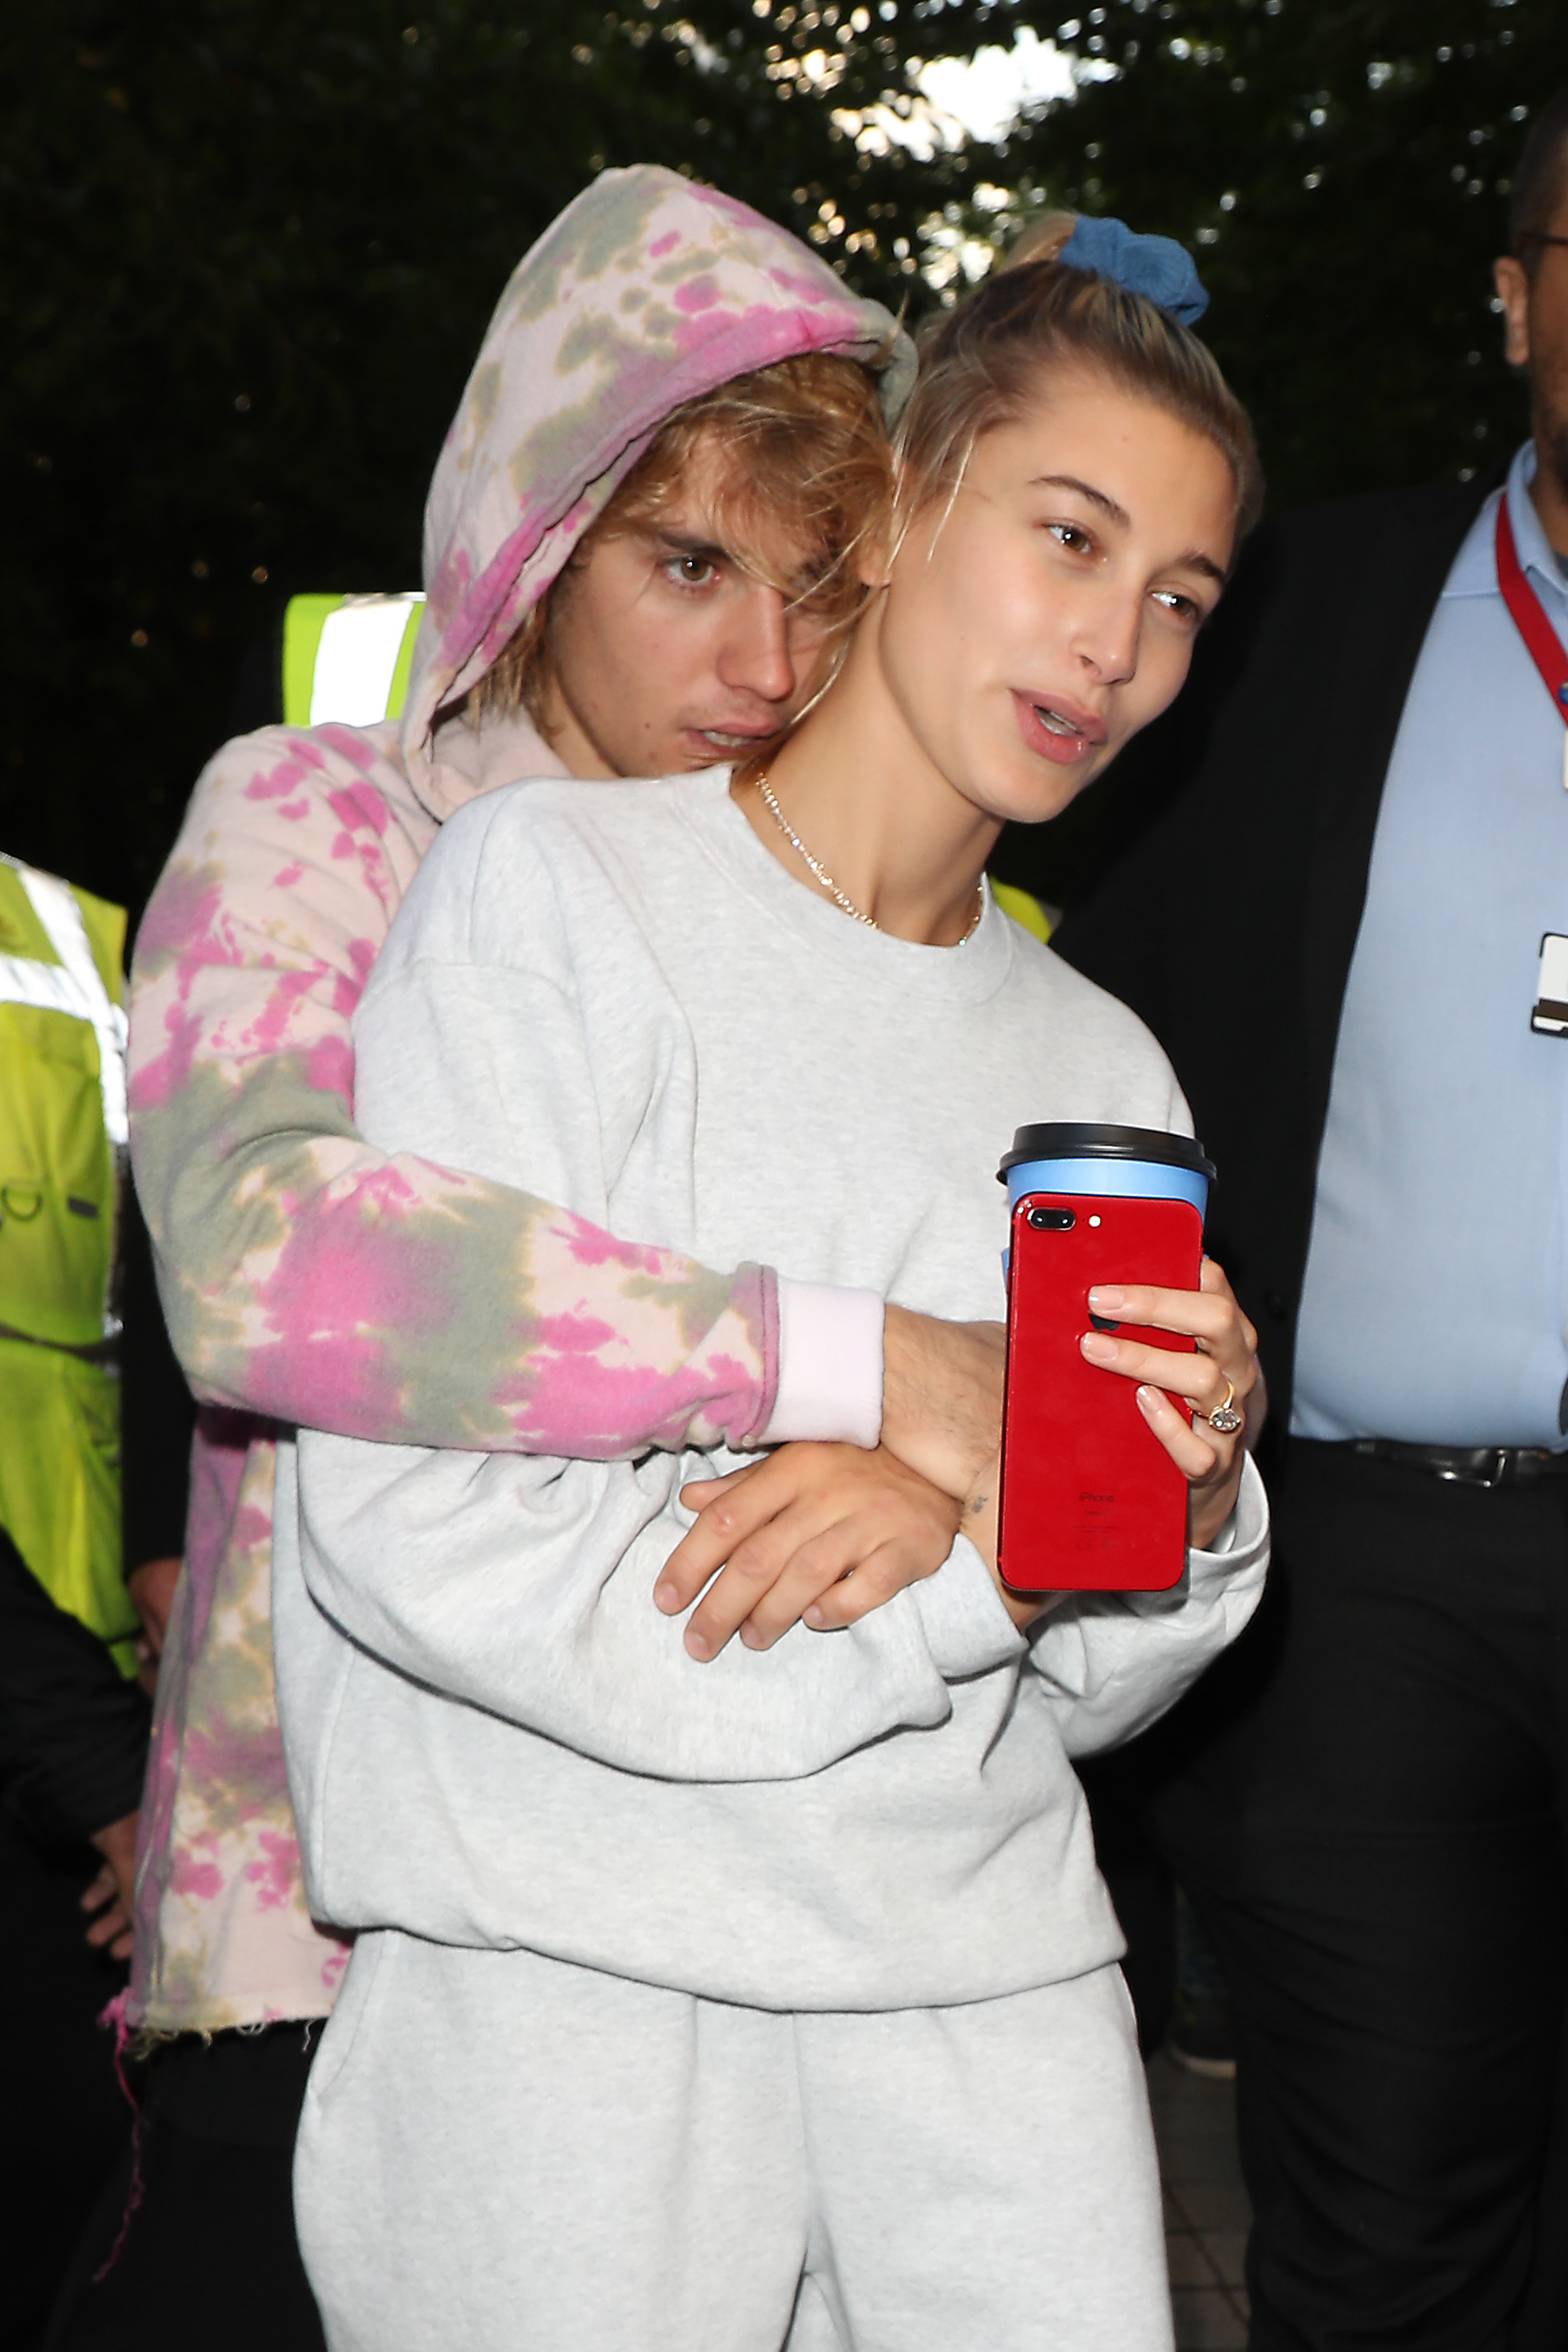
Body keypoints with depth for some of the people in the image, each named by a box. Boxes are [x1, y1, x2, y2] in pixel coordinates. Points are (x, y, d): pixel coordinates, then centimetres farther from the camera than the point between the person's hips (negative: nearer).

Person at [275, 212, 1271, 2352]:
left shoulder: (1102, 1067, 13)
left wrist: (1181, 1502, -10)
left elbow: (1077, 1694, 12)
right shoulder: (554, 887, -4)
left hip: (990, 1977, 5)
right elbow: (409, 1525, -16)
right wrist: (968, 1558, -15)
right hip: (577, 1987, -4)